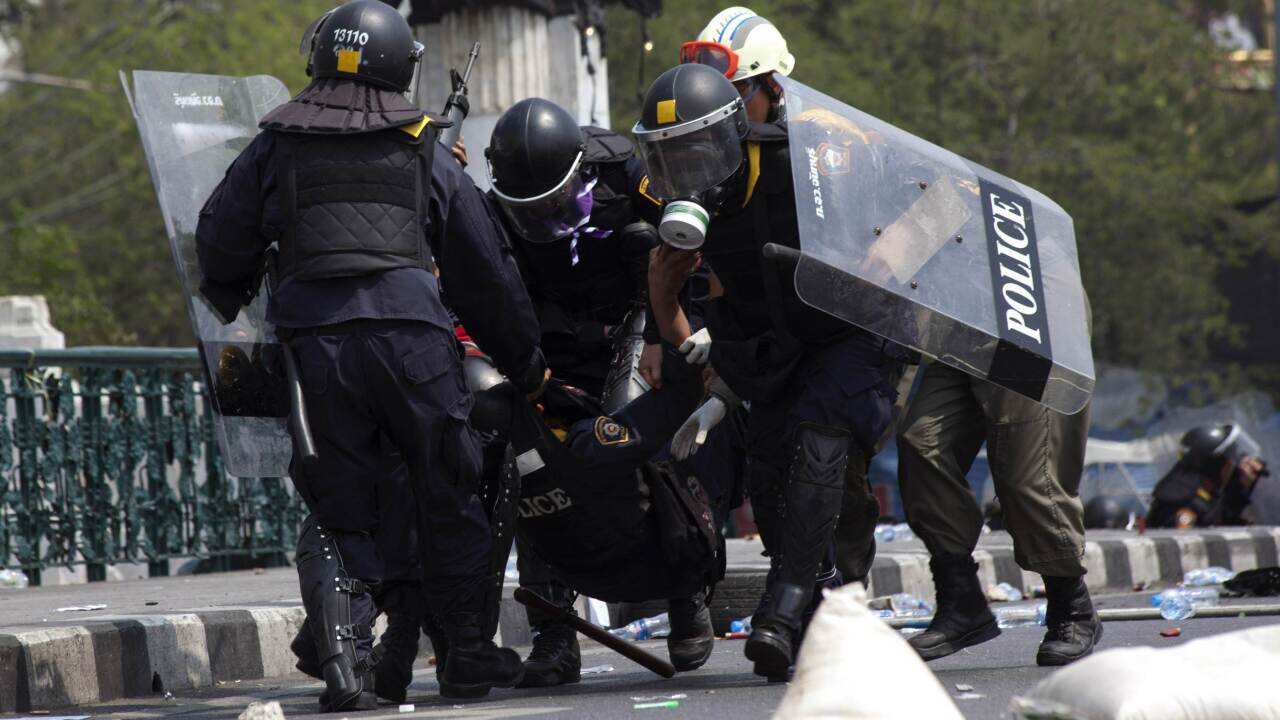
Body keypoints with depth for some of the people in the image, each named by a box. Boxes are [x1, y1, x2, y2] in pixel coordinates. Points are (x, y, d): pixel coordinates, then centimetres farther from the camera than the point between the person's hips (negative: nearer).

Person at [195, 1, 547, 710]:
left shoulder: (275, 149, 14)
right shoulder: (428, 156, 14)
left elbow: (220, 247, 14)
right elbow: (486, 272, 17)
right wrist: (527, 366, 26)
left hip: (313, 341, 1)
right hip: (413, 333, -1)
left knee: (337, 513, 6)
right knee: (447, 497, 13)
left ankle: (342, 654, -10)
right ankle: (467, 648, 18)